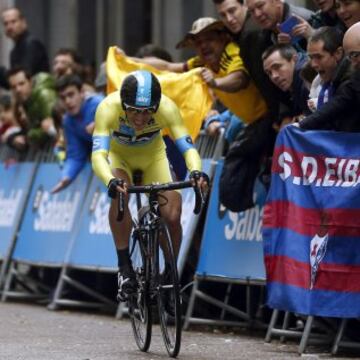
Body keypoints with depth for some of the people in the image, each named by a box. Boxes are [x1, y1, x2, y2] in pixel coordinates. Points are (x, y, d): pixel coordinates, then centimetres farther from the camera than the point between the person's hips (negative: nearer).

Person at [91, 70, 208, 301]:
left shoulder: (167, 108, -33)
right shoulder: (109, 108, -36)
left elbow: (188, 147, -37)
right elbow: (98, 154, -45)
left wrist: (196, 171, -59)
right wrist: (111, 181, -64)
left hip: (153, 156, 1)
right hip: (119, 156, -1)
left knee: (172, 216, -17)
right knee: (119, 193, -34)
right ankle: (125, 269, -23)